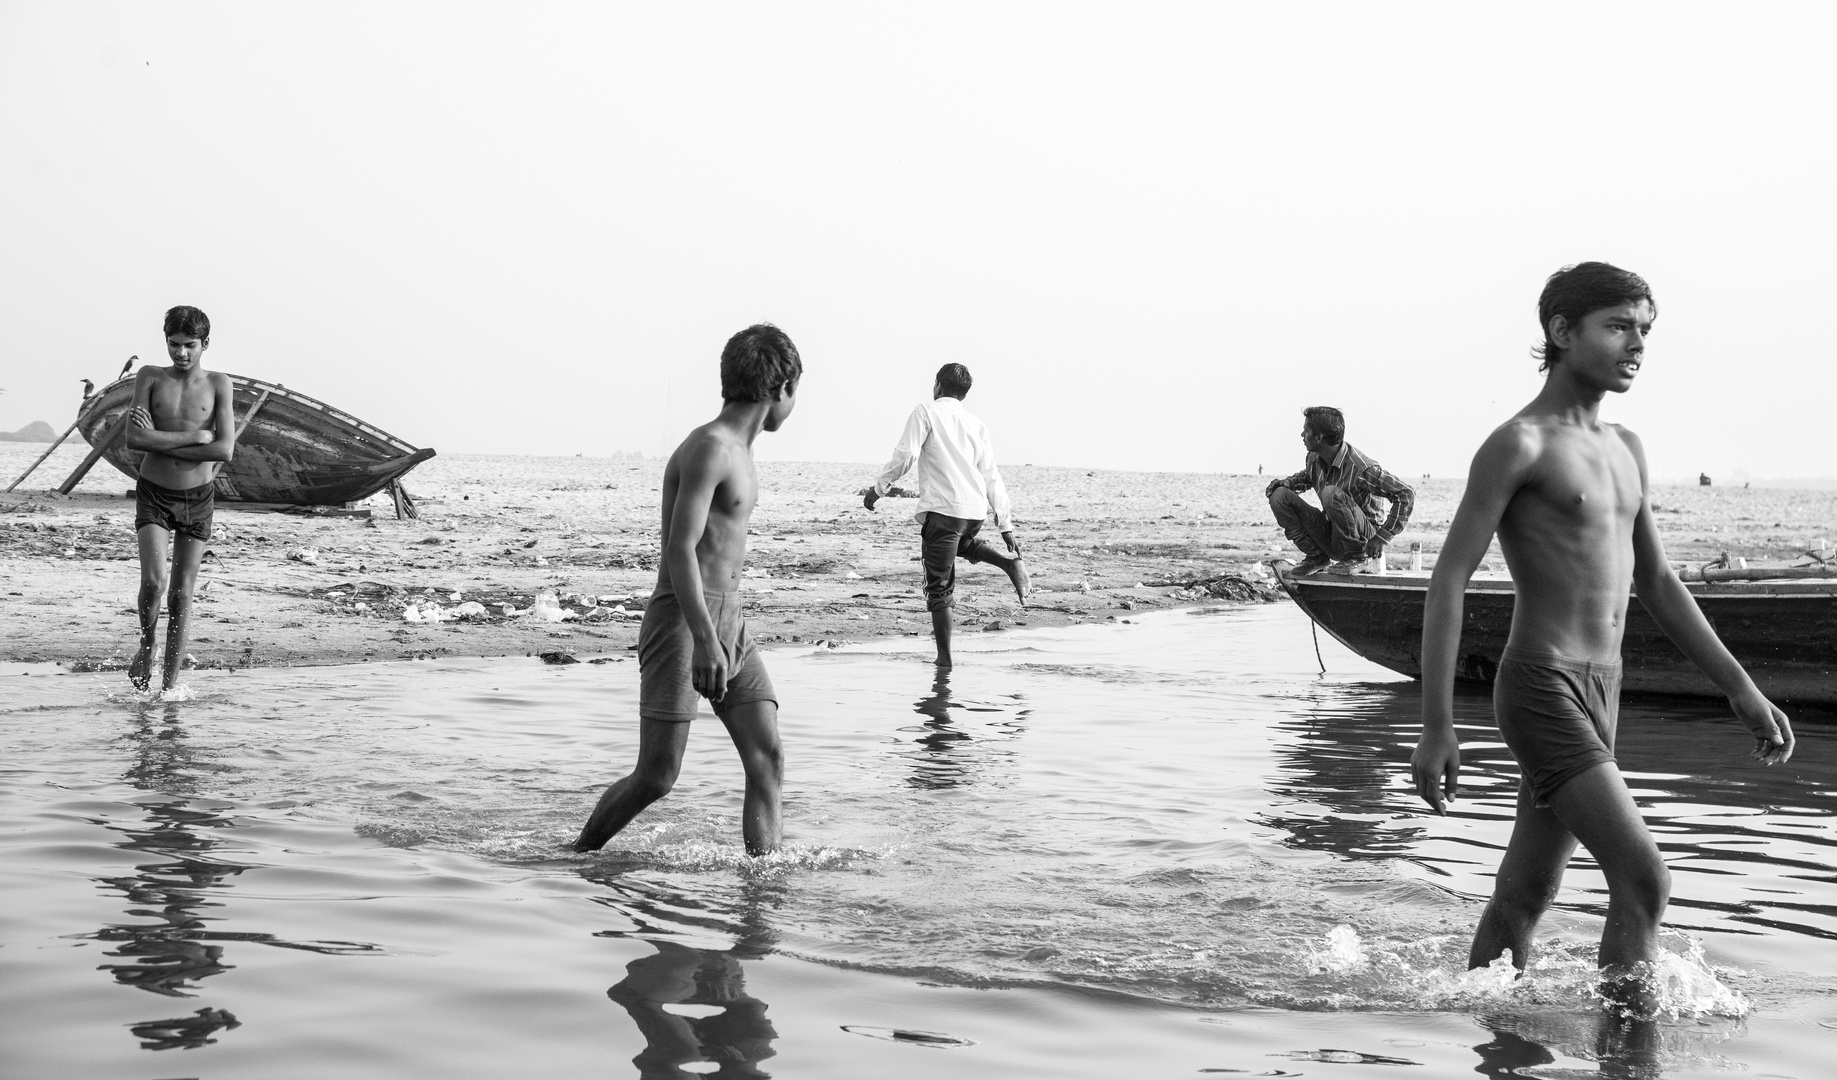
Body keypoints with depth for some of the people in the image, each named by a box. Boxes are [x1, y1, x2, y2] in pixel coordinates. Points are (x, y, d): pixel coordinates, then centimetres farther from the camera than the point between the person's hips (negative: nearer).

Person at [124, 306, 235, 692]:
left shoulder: (218, 384, -3)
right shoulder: (150, 378, -2)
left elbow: (225, 450, -13)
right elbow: (135, 439, -13)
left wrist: (162, 444, -13)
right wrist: (196, 436, -15)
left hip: (197, 498, 1)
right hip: (153, 493, -1)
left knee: (182, 595, 3)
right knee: (154, 580, -19)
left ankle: (169, 685, 12)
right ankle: (146, 647, 10)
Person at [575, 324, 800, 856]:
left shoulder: (738, 451, 16)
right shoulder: (709, 448, -14)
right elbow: (680, 550, -22)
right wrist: (705, 641, -31)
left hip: (728, 622, 9)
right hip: (683, 620, -9)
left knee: (768, 761, -4)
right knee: (656, 776, -4)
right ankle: (577, 859, 16)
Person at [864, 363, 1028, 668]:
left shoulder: (926, 412, 3)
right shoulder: (976, 425, 18)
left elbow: (904, 456, -8)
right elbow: (992, 477, 16)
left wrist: (878, 488, 3)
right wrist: (1006, 525, 15)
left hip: (942, 508, -5)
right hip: (976, 510, 6)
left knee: (939, 588, 3)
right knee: (961, 543, 37)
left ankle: (945, 658, 3)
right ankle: (1009, 560, 11)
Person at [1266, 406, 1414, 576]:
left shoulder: (1361, 468, -24)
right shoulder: (1314, 459, -1)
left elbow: (1406, 493, -21)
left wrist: (1382, 537, -21)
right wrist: (1286, 483, 1)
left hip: (1361, 536, -7)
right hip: (1328, 538, 7)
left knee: (1331, 493, -34)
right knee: (1279, 496, -8)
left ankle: (1356, 557, -16)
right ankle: (1316, 556, 0)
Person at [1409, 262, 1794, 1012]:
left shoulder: (1626, 450, 15)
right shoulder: (1520, 445, -10)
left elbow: (1657, 584, 22)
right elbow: (1448, 583, -13)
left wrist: (1739, 689, 17)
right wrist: (1436, 729, -18)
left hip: (1599, 693, 8)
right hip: (1542, 690, -8)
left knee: (1526, 894, 13)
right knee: (1644, 880, -14)